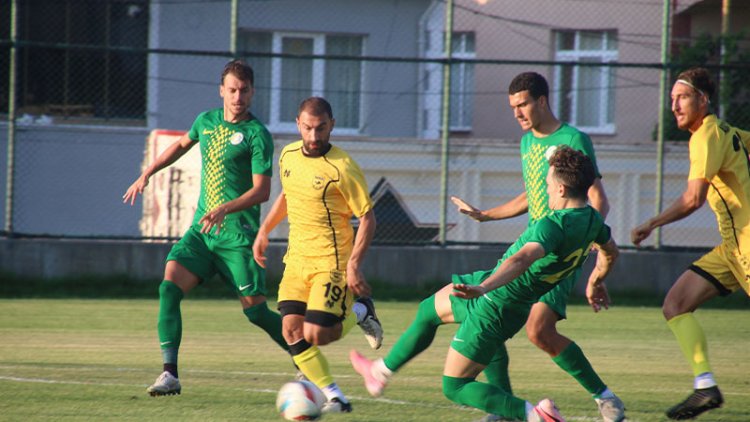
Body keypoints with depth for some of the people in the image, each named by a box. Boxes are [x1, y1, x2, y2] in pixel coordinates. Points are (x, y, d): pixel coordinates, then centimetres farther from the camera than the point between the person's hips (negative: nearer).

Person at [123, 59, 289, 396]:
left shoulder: (257, 135, -9)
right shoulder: (206, 122, 10)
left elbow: (261, 191, -15)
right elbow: (182, 144, 33)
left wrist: (224, 209, -28)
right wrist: (147, 175, 31)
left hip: (238, 235, -5)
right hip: (201, 231, 5)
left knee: (255, 311, -6)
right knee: (169, 287, -16)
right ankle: (170, 374, -17)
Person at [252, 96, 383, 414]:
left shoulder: (342, 168, -16)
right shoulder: (288, 155, 5)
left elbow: (367, 217, -13)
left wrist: (354, 264, -20)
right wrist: (264, 230, 21)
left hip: (331, 262, -6)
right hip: (297, 258, 6)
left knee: (317, 335, -13)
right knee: (292, 331, -7)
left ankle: (360, 311, 17)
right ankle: (334, 398, 2)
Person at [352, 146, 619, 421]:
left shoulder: (554, 226, -32)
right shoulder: (591, 219, -4)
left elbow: (521, 259, -49)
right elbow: (610, 252, 18)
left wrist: (483, 288, -62)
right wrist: (595, 283, 38)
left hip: (494, 304, -9)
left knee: (455, 388, 1)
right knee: (428, 309, 29)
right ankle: (381, 372, 43)